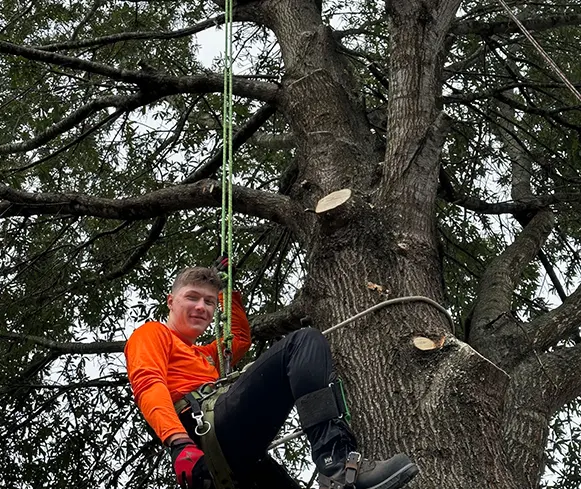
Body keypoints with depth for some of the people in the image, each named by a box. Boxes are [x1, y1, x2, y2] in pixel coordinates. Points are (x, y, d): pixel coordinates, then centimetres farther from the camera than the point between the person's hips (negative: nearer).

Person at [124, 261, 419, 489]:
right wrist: (179, 442, -23)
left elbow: (241, 338, 61)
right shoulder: (151, 334, 18)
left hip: (240, 459, 10)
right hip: (200, 428, -10)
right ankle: (337, 462, -42)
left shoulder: (204, 355, 44)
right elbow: (148, 386, -4)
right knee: (305, 342, -18)